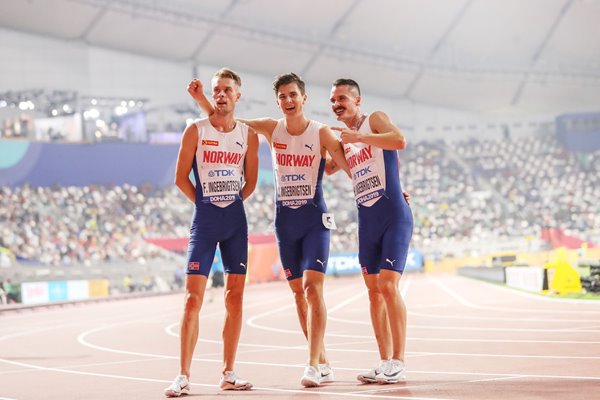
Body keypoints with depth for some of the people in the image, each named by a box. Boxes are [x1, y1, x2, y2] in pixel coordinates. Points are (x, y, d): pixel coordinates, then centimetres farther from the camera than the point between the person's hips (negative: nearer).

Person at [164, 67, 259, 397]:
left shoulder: (248, 135, 5)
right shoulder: (196, 131, -3)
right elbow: (181, 178, 1)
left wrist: (229, 205, 7)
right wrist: (207, 204, 3)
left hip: (236, 219, 3)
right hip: (204, 220, -3)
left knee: (235, 297, 4)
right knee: (193, 298, -8)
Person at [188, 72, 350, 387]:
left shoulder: (321, 133, -6)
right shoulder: (271, 129, 2)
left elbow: (350, 167, -5)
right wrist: (200, 98, -6)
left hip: (315, 219, -4)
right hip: (285, 220, 4)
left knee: (313, 287, -16)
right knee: (299, 293, 6)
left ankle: (313, 365, -18)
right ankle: (323, 365, 16)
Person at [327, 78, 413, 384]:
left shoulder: (375, 120, -4)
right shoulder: (342, 140, 17)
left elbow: (399, 141, -24)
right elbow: (327, 169, 32)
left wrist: (358, 137, -24)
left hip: (394, 215, -8)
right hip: (367, 220, 8)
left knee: (388, 285, -15)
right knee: (373, 290, 6)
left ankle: (398, 362, -12)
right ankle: (385, 362, 11)